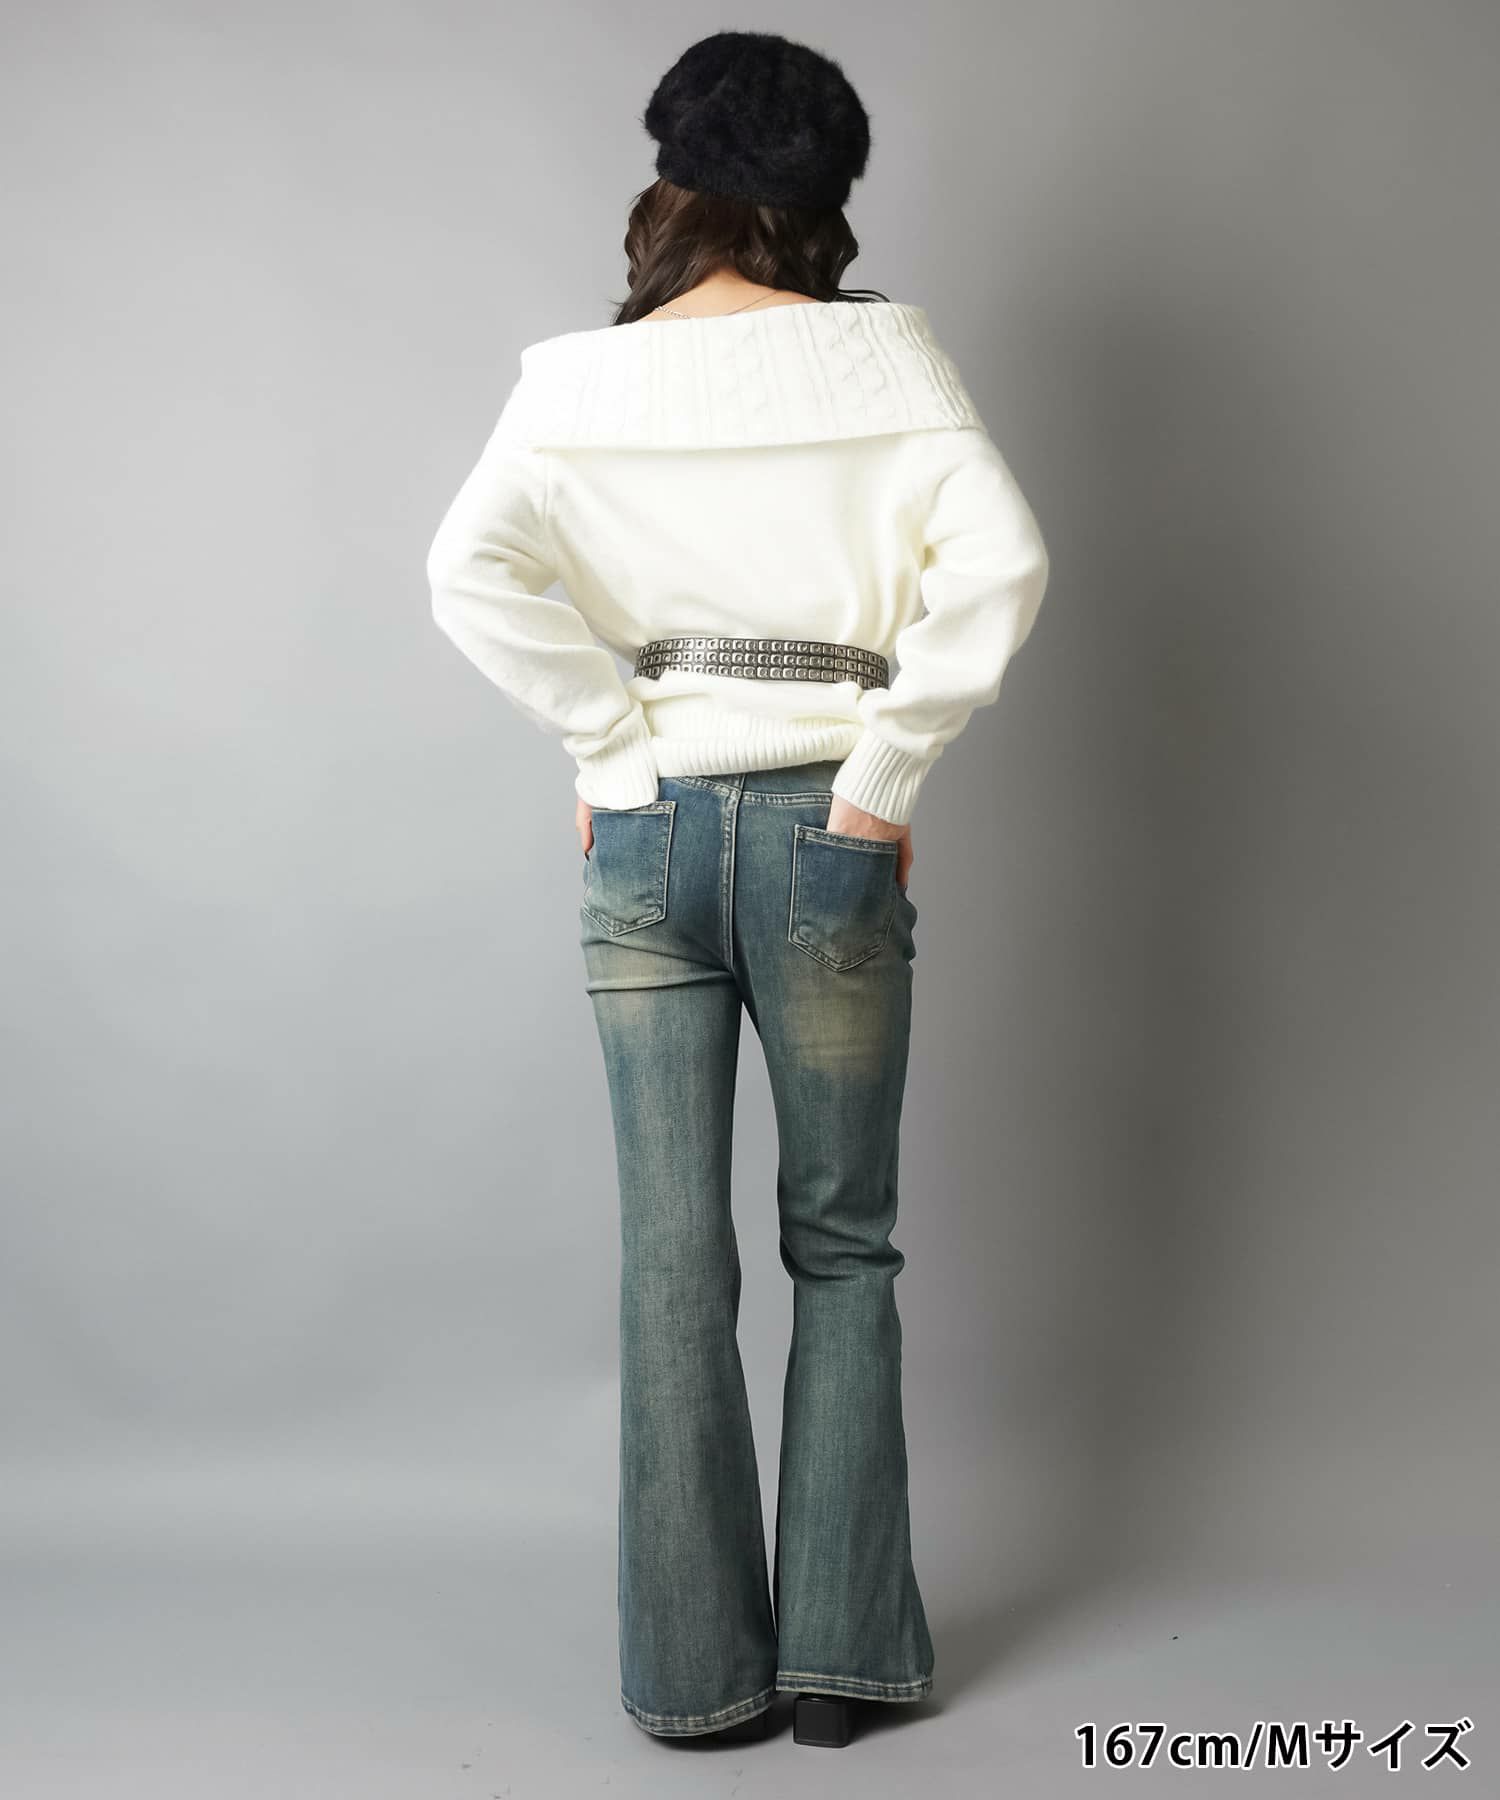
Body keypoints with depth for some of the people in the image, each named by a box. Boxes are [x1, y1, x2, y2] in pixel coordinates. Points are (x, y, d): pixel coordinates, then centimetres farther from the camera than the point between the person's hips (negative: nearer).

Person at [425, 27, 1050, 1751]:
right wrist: (886, 775, -7)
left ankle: (696, 1665, 16)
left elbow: (470, 567, -13)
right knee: (842, 1243, 12)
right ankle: (838, 1648, 17)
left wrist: (615, 736, -6)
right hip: (828, 834, -1)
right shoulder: (888, 356, -1)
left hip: (644, 833, 1)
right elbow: (1000, 563, -13)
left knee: (671, 1258, 7)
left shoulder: (579, 380, 2)